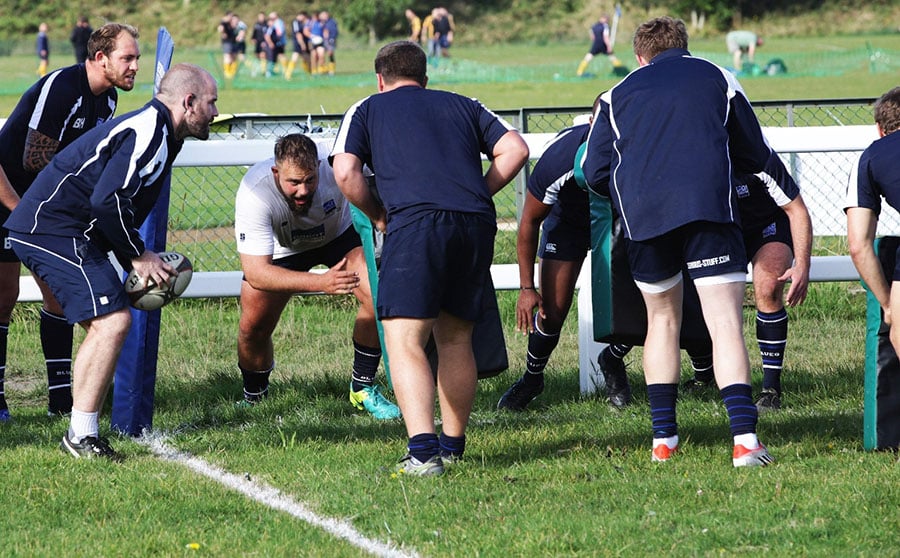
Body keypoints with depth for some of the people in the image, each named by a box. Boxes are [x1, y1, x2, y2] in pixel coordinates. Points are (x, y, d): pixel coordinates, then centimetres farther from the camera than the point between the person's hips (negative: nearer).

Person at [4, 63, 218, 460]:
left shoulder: (153, 131, 19)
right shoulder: (148, 132, -15)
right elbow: (107, 201, -25)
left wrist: (134, 260, 12)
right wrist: (137, 255, -12)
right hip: (54, 230, -11)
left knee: (106, 325, 13)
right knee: (112, 322, -17)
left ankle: (80, 435, 14)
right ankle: (81, 437, -15)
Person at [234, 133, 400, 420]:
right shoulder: (254, 195, -39)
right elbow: (255, 272, -41)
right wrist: (321, 282, -53)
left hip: (339, 234, 1)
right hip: (282, 249, -1)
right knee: (253, 329, -10)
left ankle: (362, 388, -2)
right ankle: (254, 397, 21)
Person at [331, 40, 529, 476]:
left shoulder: (366, 111, 19)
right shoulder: (462, 106, 27)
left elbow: (345, 172, 5)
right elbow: (515, 149, 16)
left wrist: (378, 215, 19)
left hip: (415, 221, -4)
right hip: (476, 225, 4)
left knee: (404, 341, -6)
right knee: (455, 339, 18)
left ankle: (423, 452, -21)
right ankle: (453, 445, 21)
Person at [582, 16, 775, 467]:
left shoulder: (617, 95, 19)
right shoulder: (718, 78, 18)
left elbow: (594, 172, 13)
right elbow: (756, 158, 23)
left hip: (642, 216, 2)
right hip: (708, 207, -2)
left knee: (662, 319, 20)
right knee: (725, 322, -5)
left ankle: (663, 439, 18)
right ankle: (744, 438, -20)